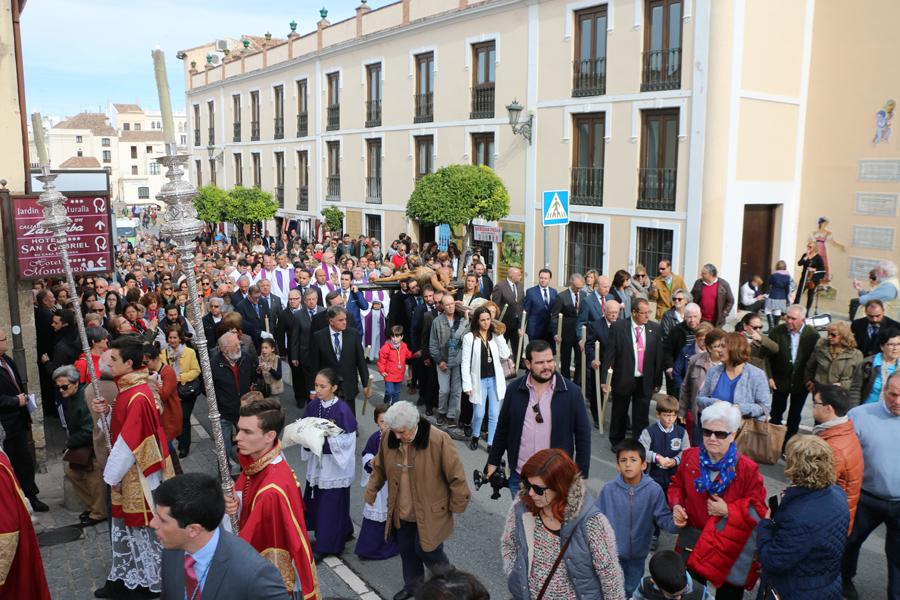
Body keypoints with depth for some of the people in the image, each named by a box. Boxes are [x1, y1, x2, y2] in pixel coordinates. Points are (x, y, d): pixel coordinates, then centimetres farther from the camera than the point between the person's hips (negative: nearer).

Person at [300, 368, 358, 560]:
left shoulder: (342, 410, -19)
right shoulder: (312, 405, -2)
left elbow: (348, 440, -17)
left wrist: (328, 435, -27)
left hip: (335, 465, -6)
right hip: (317, 462, 6)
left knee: (332, 504, 5)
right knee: (315, 500, 15)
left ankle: (325, 546, 22)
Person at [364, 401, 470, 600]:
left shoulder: (438, 440, -25)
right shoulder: (389, 439, -9)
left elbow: (456, 476, -16)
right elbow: (379, 468, 9)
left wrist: (456, 506, -9)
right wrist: (370, 492, 13)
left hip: (430, 513, -5)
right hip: (402, 512, 5)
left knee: (427, 550, 2)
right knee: (406, 549, 18)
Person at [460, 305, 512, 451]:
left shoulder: (495, 336, 4)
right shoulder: (469, 337, -7)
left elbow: (505, 355, -7)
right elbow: (465, 363, -6)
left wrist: (499, 336, -10)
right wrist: (467, 384, -11)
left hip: (495, 380, 3)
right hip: (479, 380, -3)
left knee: (494, 414, 4)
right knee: (479, 414, 1)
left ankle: (492, 443, 16)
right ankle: (475, 436, 29)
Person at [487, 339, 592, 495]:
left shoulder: (571, 392, -9)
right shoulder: (514, 389, -3)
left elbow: (583, 436, -4)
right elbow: (502, 429, 7)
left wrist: (582, 476, -5)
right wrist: (493, 462, 9)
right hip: (519, 476, 2)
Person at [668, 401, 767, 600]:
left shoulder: (747, 468, -18)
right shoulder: (689, 457, -6)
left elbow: (758, 509, -13)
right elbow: (677, 485, 9)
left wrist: (728, 510, -22)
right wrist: (676, 505, -9)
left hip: (730, 547, -3)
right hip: (694, 543, 3)